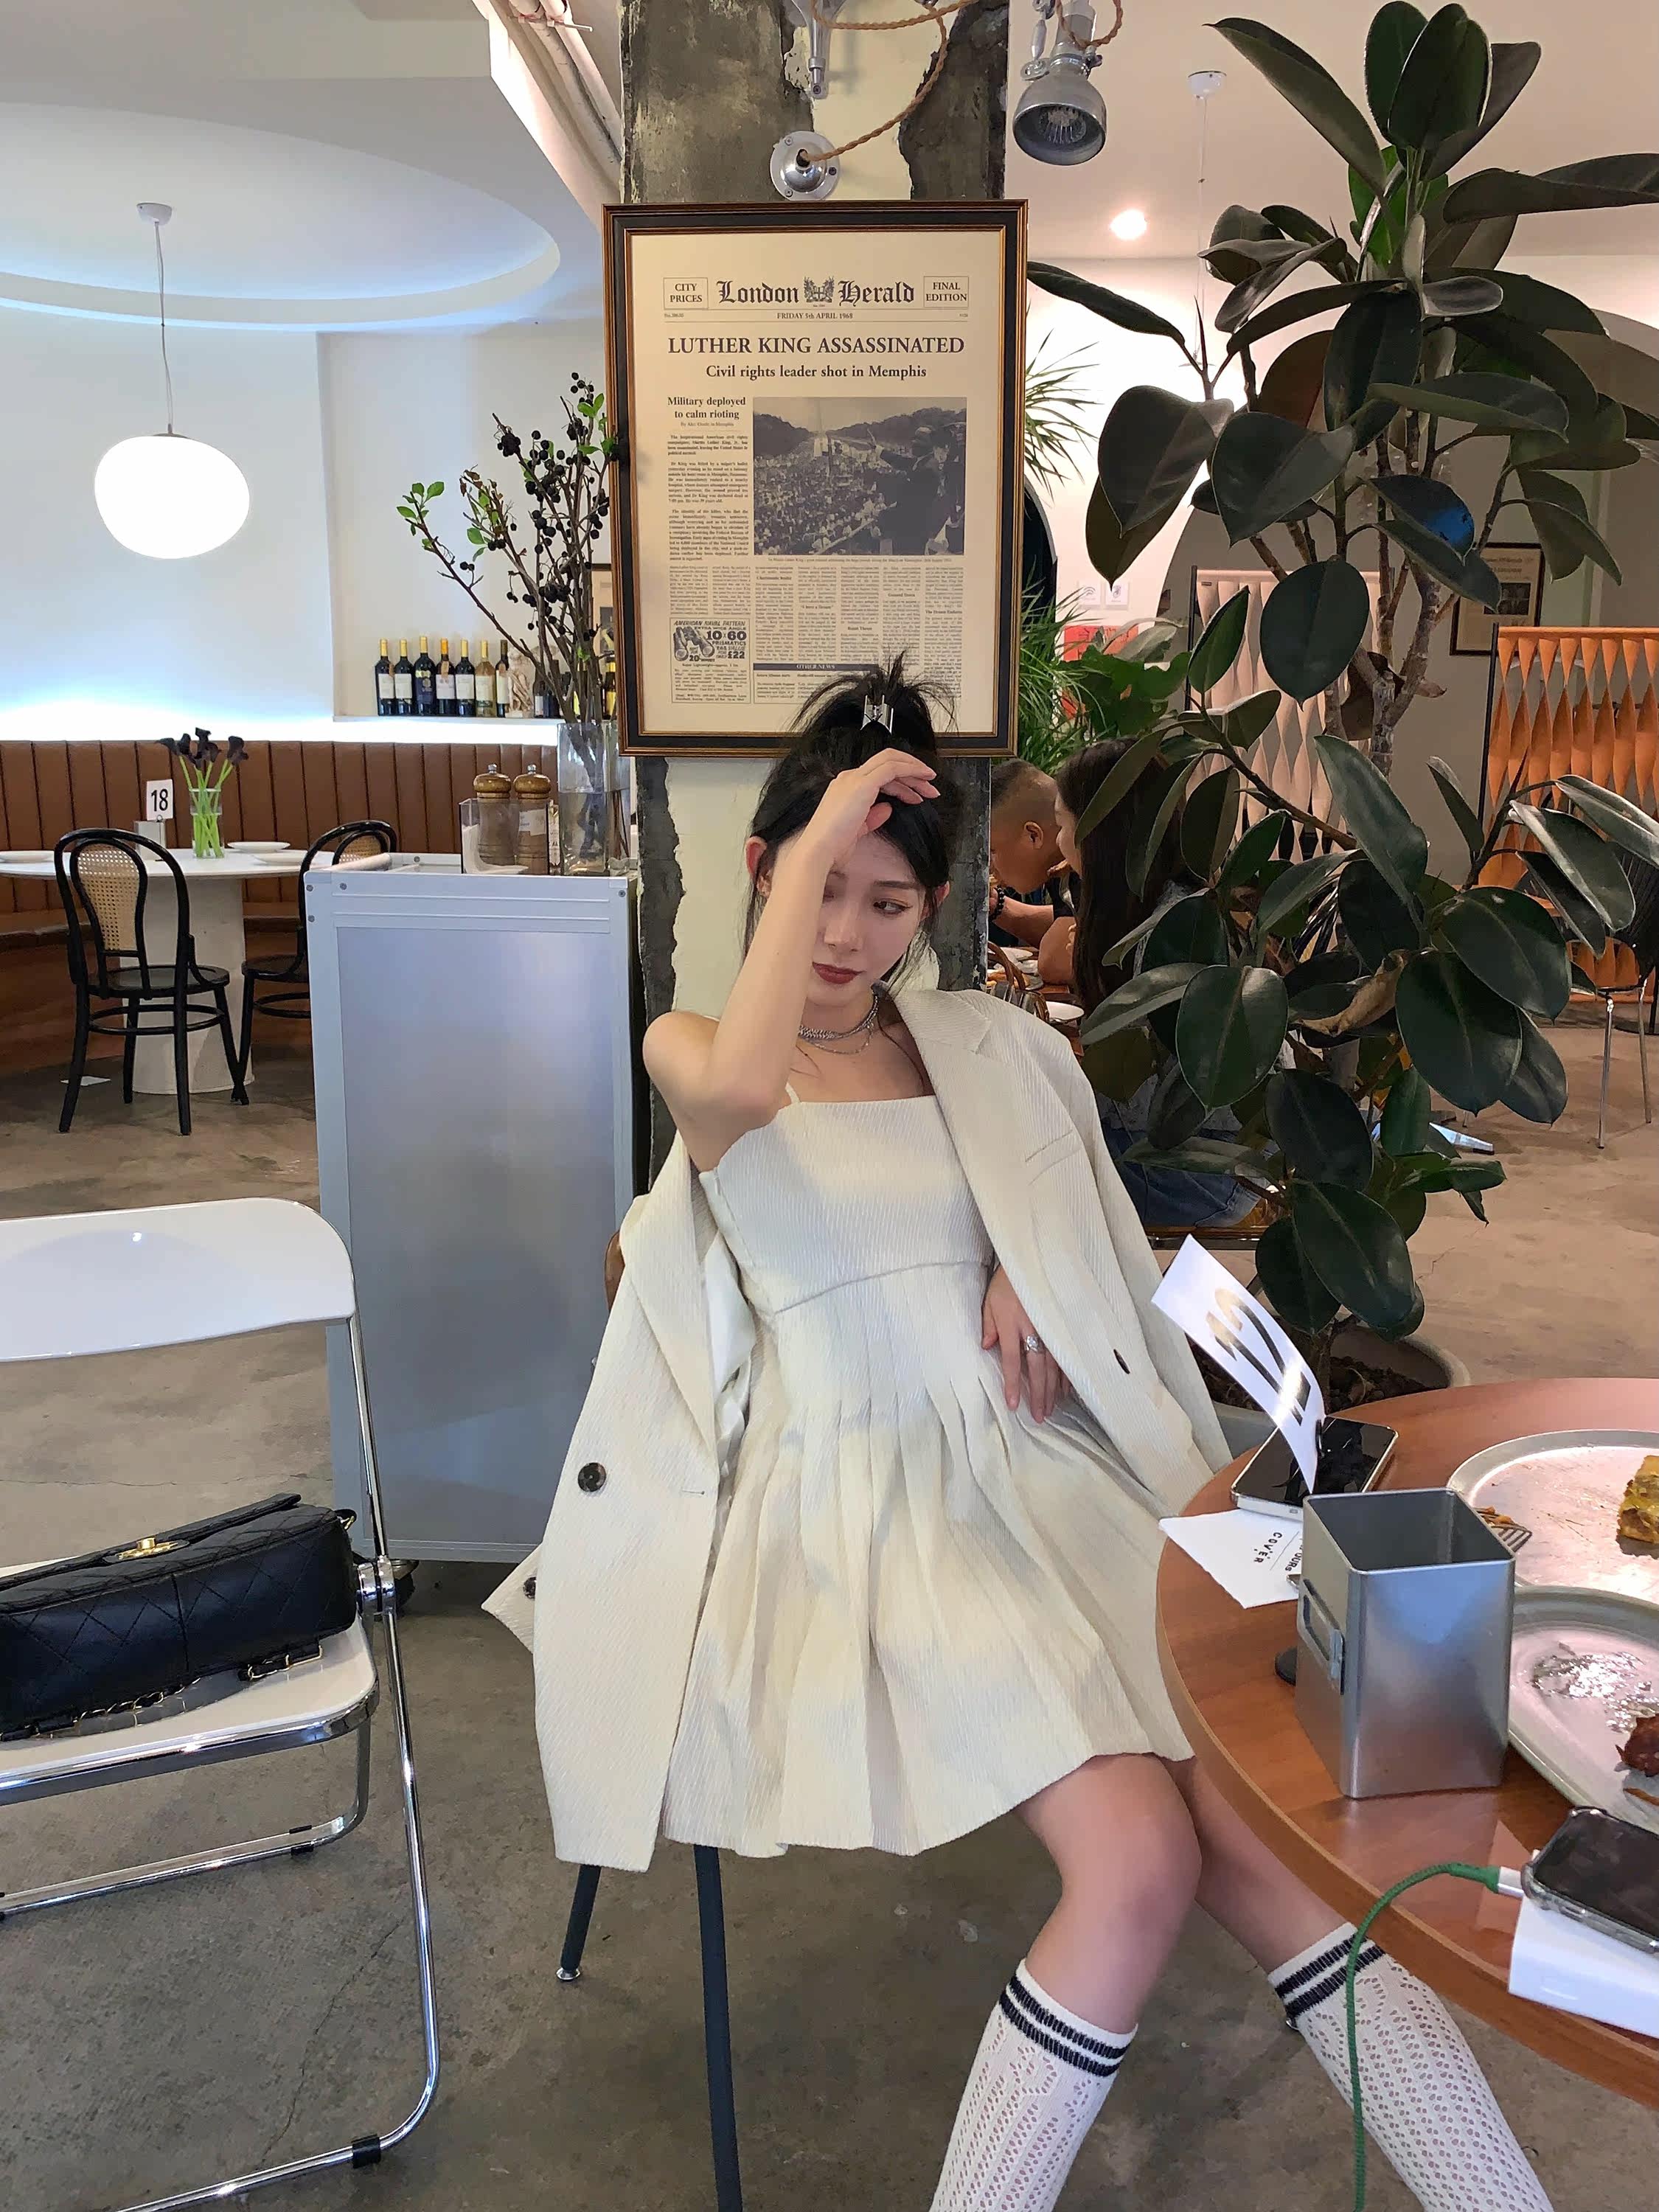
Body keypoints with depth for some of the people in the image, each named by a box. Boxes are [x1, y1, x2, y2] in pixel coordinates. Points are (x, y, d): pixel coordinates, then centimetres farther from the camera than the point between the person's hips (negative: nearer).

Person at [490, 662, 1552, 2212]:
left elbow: (1092, 1228, 27)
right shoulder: (690, 1048, 4)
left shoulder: (991, 1047, 14)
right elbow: (738, 1091, -23)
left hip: (1038, 1468, 4)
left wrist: (1030, 1263, 4)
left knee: (1274, 1848, -16)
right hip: (858, 1501, -3)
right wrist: (818, 834, -14)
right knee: (1136, 1859, -23)